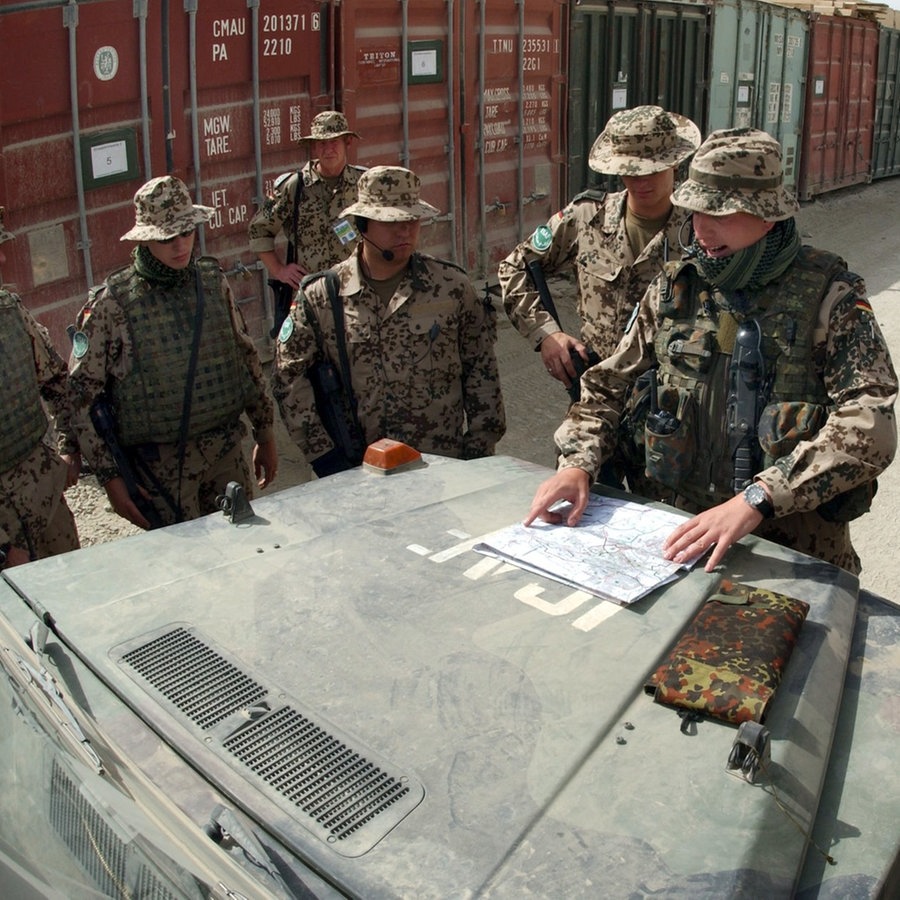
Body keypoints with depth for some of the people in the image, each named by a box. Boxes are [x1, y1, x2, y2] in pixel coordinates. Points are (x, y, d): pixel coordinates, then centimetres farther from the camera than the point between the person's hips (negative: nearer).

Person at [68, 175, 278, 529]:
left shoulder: (212, 280, 4)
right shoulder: (110, 304, -9)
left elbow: (246, 356, 13)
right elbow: (83, 394, -6)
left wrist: (265, 434, 16)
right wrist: (111, 479, -8)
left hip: (227, 453, 4)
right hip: (161, 467, -4)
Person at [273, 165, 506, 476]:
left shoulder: (453, 286, -2)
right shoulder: (320, 296, -3)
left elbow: (481, 370, 3)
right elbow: (289, 374, 0)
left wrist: (479, 454, 1)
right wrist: (321, 451, -5)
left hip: (443, 465, 0)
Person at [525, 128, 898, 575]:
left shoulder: (830, 297, -8)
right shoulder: (676, 287, 5)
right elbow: (606, 383, 13)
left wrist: (756, 500, -32)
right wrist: (577, 463, -6)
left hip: (799, 543, -2)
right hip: (689, 525, 3)